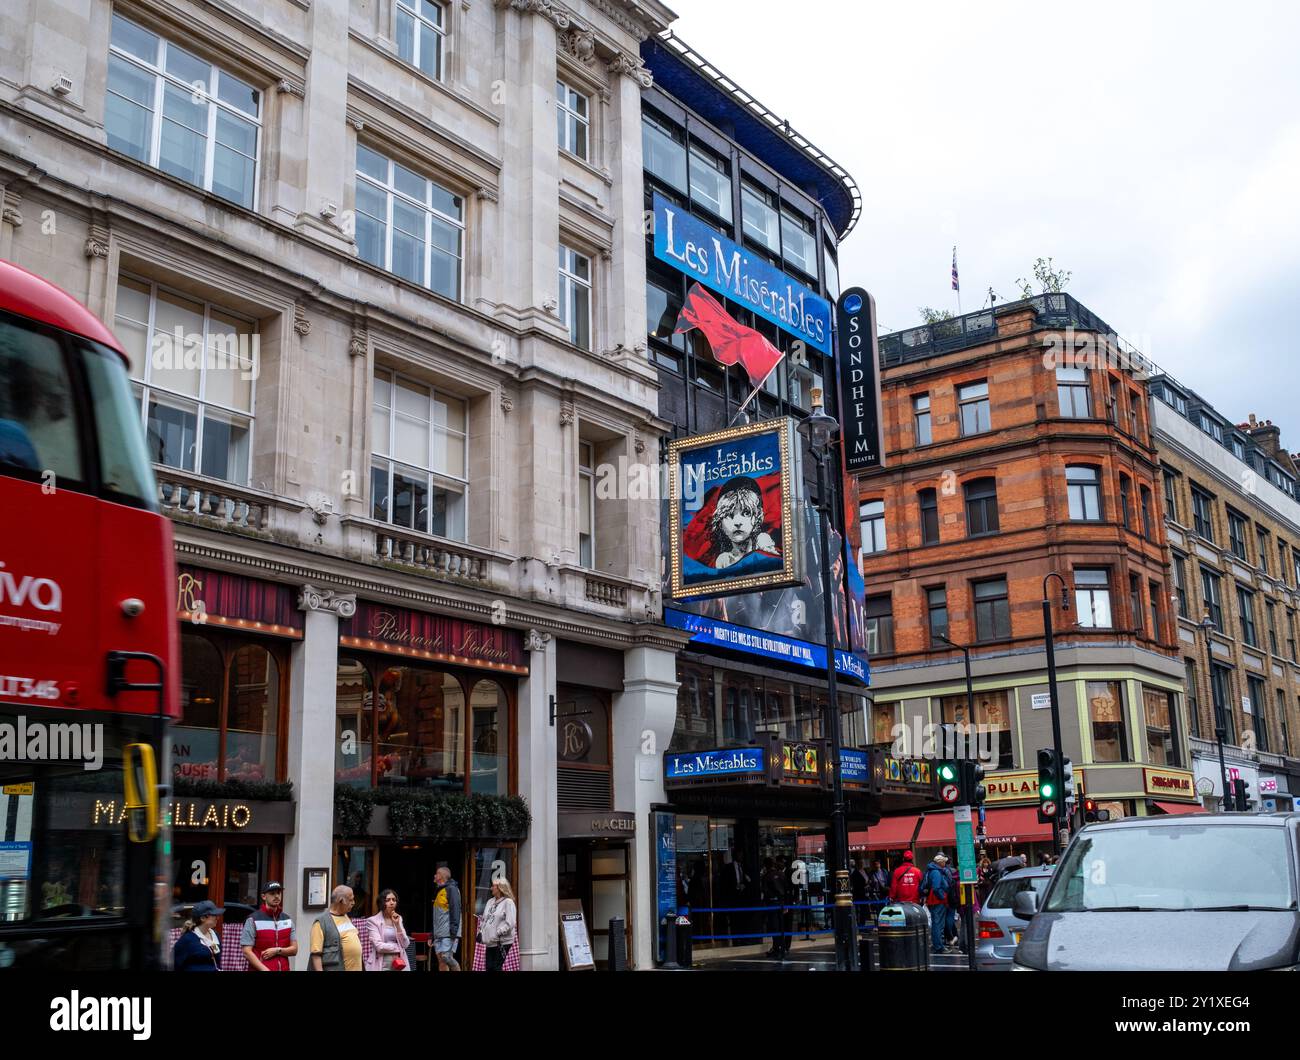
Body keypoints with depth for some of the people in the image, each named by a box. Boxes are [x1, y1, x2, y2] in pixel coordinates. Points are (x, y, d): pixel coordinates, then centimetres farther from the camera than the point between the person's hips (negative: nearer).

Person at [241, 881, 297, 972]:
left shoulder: (287, 920, 13)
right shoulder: (253, 920, -2)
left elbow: (294, 949, 11)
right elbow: (247, 951, -8)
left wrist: (277, 950, -8)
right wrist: (264, 969, -17)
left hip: (284, 968, 5)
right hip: (260, 969, -5)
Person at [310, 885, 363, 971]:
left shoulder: (347, 917, 16)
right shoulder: (322, 921, -9)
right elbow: (316, 952, -14)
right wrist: (319, 970, -22)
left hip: (355, 968, 8)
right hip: (334, 968, -8)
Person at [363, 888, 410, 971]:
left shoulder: (398, 919, 14)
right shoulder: (373, 921, -3)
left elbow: (406, 944, 5)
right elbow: (379, 946, -13)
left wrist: (397, 925, -5)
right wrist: (399, 947, 0)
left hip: (399, 964, 5)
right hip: (382, 966, -5)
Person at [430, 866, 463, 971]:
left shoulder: (451, 889, -5)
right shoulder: (439, 891, 22)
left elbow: (455, 910, -14)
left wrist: (453, 930, -20)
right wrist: (432, 935, 21)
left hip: (448, 933, -9)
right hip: (439, 933, 9)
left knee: (446, 957, -17)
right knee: (441, 960, 5)